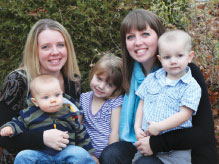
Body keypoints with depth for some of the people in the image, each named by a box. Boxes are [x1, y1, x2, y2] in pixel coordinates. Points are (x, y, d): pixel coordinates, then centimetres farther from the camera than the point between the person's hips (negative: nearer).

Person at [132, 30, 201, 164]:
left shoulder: (192, 86, -6)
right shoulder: (151, 79, 10)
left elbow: (184, 115, -13)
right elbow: (142, 103, 17)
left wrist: (158, 127, -17)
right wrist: (137, 128, 5)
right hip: (147, 139, 4)